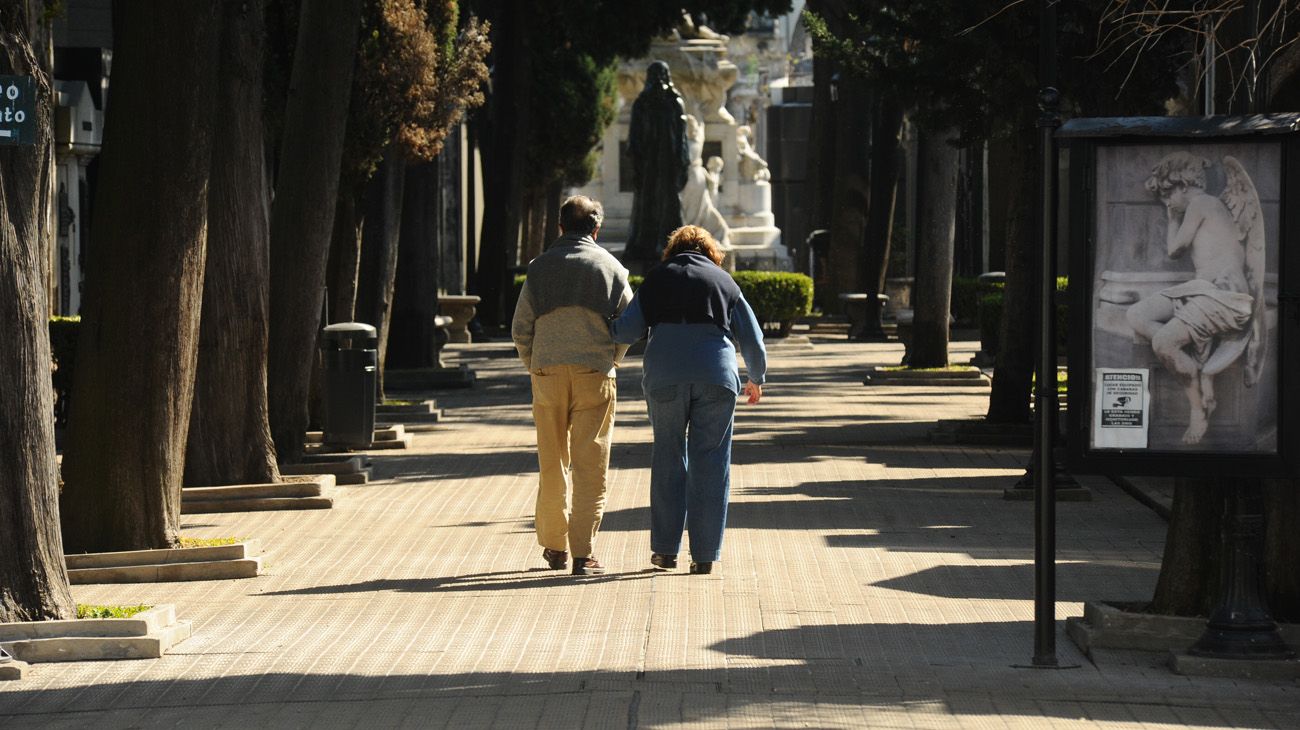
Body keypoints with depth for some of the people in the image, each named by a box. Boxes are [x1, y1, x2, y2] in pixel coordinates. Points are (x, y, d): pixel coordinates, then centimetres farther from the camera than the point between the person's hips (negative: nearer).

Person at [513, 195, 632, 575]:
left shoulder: (540, 267, 6)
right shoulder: (610, 267, 4)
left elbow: (520, 327, 4)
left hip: (547, 374, 2)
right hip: (594, 373, -2)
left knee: (552, 464, 12)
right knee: (590, 465, -1)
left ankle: (554, 547, 19)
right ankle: (582, 553, -7)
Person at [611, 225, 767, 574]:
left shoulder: (657, 278, 14)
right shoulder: (724, 281, 16)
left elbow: (626, 331, 3)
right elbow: (753, 341, 15)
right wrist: (756, 380, 31)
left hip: (664, 376, 0)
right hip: (716, 378, 0)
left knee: (668, 458, 11)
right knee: (710, 463, 4)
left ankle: (665, 549, 11)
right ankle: (704, 554, 2)